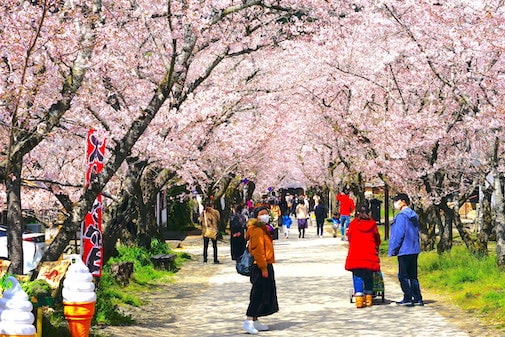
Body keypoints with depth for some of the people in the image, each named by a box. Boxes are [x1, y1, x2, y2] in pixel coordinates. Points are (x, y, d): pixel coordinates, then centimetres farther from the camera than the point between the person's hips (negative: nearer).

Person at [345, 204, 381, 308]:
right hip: (369, 255, 1)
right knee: (369, 277, 12)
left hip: (355, 255, -1)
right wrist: (376, 247, 34)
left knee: (357, 276, 2)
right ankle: (368, 298, 13)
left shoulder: (353, 224, 1)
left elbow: (349, 237, 13)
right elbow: (377, 239, 13)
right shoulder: (372, 224, 3)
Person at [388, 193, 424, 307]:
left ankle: (408, 298, -2)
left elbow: (398, 235, -17)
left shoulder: (402, 216, -14)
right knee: (413, 276, 12)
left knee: (403, 276, -1)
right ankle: (417, 298, 12)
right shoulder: (414, 216, 14)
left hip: (404, 250, -9)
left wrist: (392, 250, -10)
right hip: (414, 250, 9)